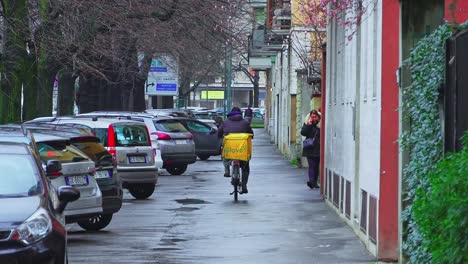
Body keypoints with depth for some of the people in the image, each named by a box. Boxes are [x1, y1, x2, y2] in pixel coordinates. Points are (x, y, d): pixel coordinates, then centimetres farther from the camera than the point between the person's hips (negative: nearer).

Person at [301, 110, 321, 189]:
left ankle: (315, 182, 20)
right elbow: (303, 132, -8)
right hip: (310, 149, -1)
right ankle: (311, 181, -20)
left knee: (316, 166, 11)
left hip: (318, 149, 1)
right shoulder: (307, 124, 5)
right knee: (312, 166, -11)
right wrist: (308, 125, -15)